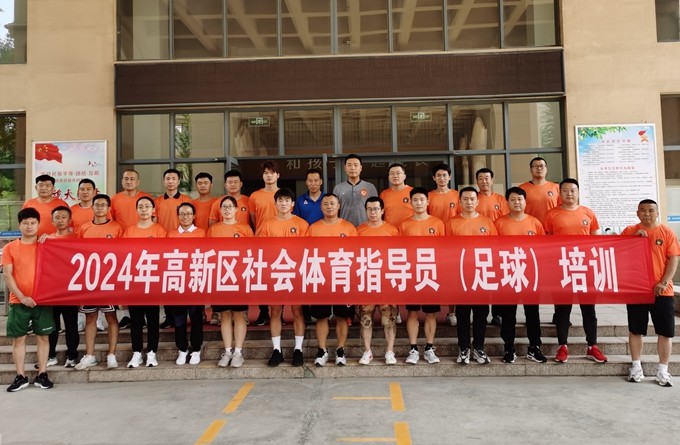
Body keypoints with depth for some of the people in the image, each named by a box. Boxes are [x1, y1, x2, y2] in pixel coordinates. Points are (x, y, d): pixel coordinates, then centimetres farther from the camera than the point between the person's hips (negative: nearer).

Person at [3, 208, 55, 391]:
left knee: (43, 336, 4)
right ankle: (20, 376, 14)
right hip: (18, 301, 0)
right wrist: (21, 297, -12)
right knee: (18, 338, 4)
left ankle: (42, 375, 12)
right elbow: (7, 275, -3)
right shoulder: (10, 248, 3)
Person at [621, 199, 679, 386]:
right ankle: (636, 366, 20)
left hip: (661, 291, 0)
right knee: (635, 330, 8)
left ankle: (663, 370, 14)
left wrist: (664, 282, -12)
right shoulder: (630, 231, 3)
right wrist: (634, 237, -13)